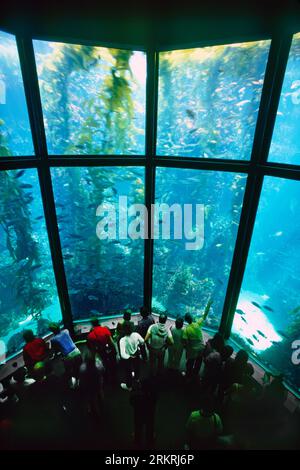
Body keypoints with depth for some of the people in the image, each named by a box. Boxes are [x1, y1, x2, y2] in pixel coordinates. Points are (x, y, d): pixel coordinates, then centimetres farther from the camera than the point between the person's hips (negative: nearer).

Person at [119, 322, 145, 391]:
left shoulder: (122, 340, -38)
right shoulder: (136, 335, -29)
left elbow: (123, 354, -39)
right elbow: (143, 342, -10)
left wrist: (130, 357, -23)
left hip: (128, 358, -3)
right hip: (137, 355, 4)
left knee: (128, 371, 25)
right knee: (137, 367, 34)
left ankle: (129, 386, 51)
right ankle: (136, 377, 65)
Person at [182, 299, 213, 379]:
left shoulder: (186, 329, -25)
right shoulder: (198, 324, -21)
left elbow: (185, 342, -21)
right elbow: (205, 315, -15)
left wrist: (185, 347, 1)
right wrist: (208, 305, -12)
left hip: (192, 350, -3)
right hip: (201, 348, 3)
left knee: (190, 363, 22)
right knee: (198, 363, 26)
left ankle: (189, 375, 42)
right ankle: (195, 374, 46)